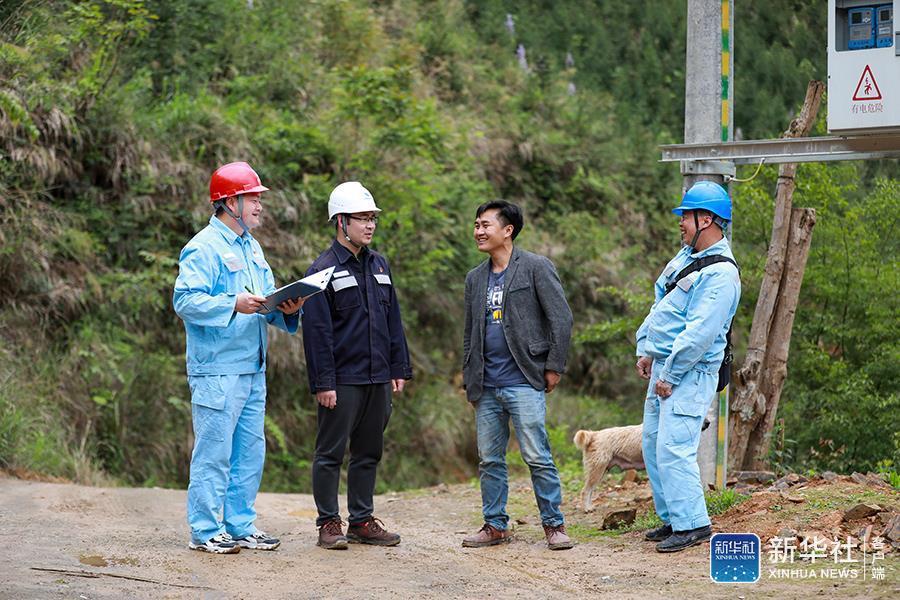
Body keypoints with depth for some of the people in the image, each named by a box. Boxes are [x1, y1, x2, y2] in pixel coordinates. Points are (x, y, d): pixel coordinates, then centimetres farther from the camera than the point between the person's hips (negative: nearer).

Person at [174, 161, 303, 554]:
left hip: (253, 370, 9)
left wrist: (285, 309, -1)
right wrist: (234, 304, -25)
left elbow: (267, 299, 21)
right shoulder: (204, 248, -10)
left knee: (250, 452, 11)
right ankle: (205, 531, 1)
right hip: (217, 370, -9)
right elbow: (185, 300, -18)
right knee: (214, 452, -5)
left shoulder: (251, 248, 18)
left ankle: (241, 526, 20)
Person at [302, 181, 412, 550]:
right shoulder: (324, 269, -7)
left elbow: (393, 321, 17)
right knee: (331, 453, 0)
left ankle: (362, 522, 18)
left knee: (369, 453, 11)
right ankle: (329, 523, 6)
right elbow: (317, 331, -11)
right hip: (342, 381, -7)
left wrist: (400, 369, 11)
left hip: (378, 379, 7)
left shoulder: (379, 265, 13)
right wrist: (323, 383, -15)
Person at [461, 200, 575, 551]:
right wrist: (469, 379, 16)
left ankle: (554, 525, -1)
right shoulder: (475, 279, 16)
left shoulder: (536, 268, -3)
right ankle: (495, 525, 17)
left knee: (537, 457, -8)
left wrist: (554, 367, -9)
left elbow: (561, 318, -6)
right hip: (487, 387, 6)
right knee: (490, 460, 9)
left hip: (523, 381, -6)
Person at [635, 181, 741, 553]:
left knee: (673, 448, -14)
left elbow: (700, 333, -23)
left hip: (690, 374, -10)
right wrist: (646, 350, 15)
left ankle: (692, 525, -8)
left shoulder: (721, 274, -18)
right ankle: (673, 519, 21)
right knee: (653, 445, 13)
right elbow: (659, 305, 22)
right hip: (663, 368, 10)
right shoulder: (686, 256, 14)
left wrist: (670, 376, -21)